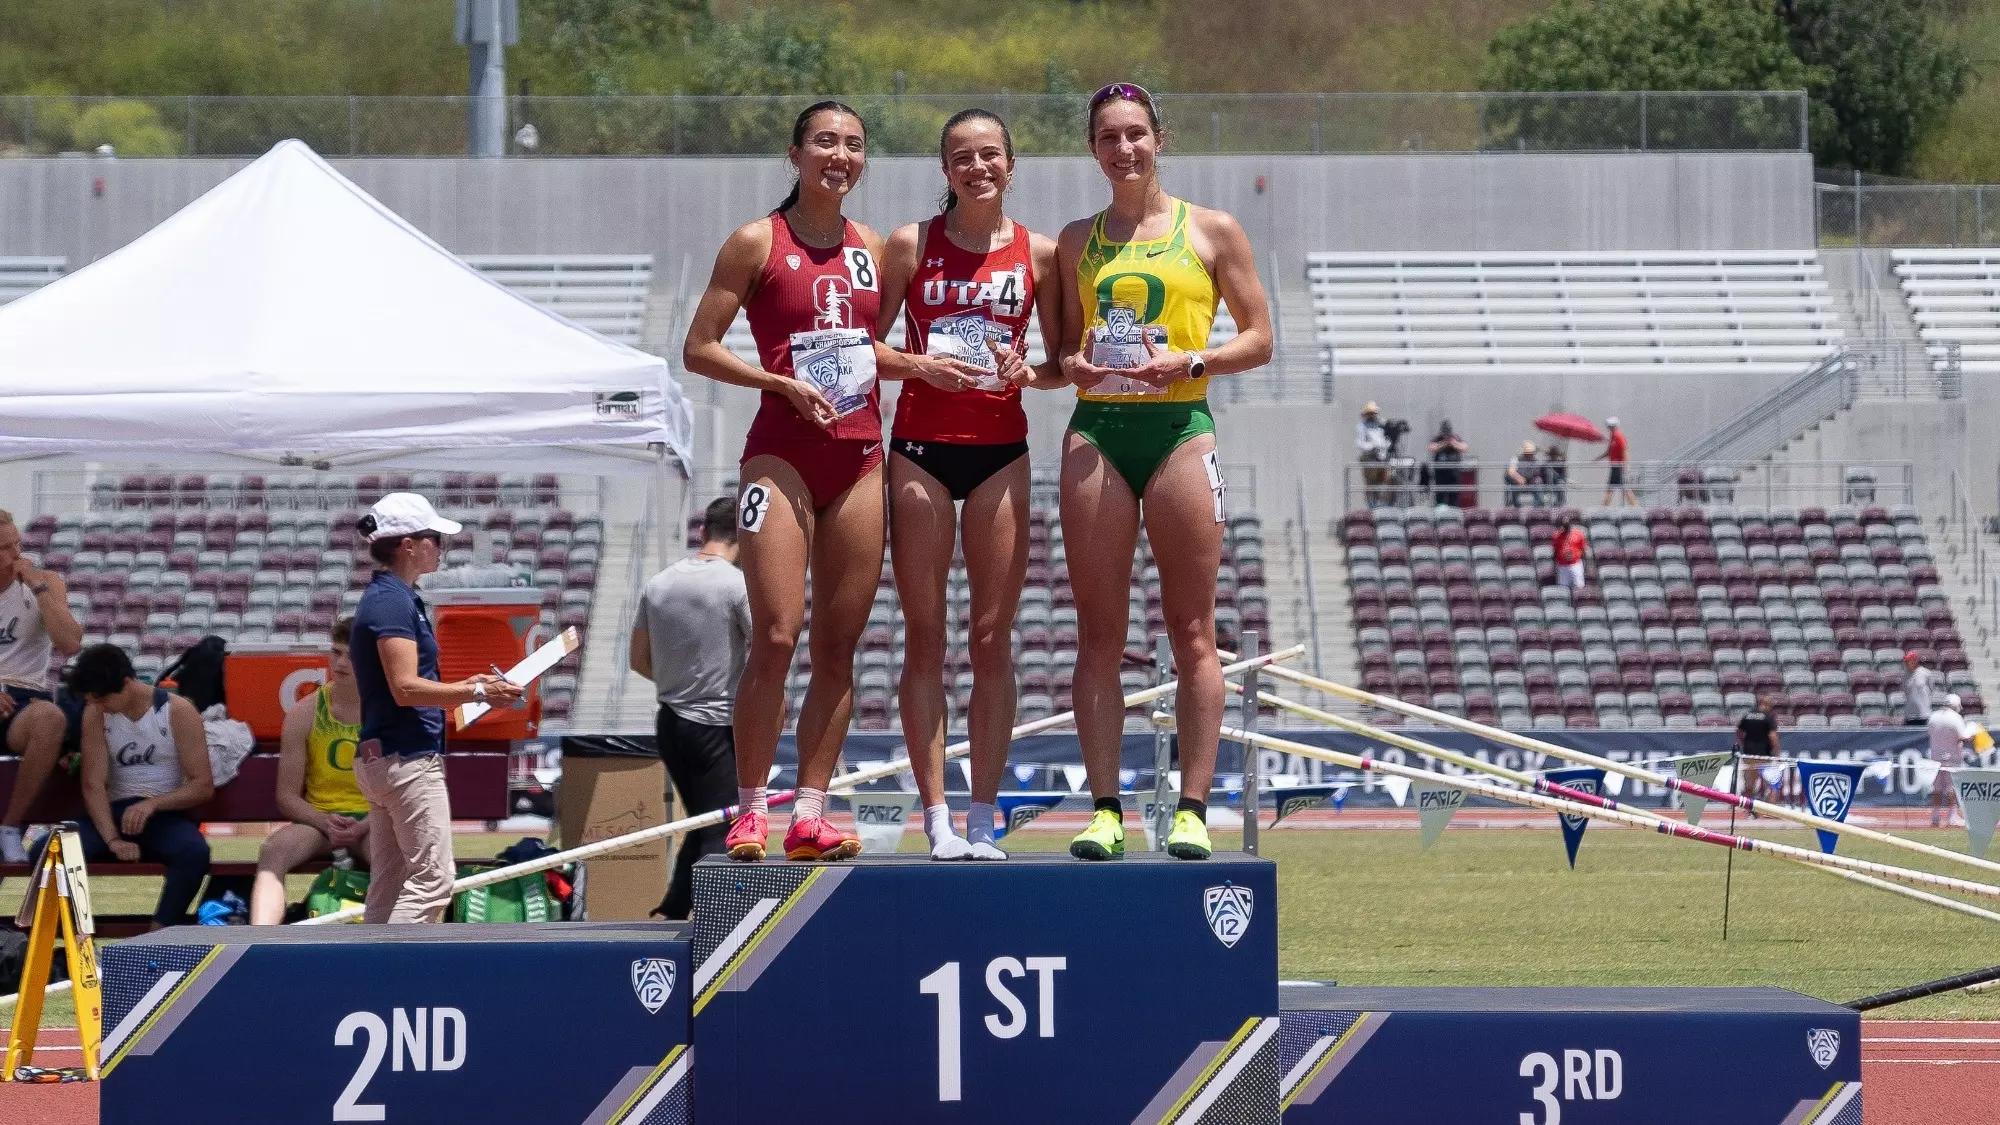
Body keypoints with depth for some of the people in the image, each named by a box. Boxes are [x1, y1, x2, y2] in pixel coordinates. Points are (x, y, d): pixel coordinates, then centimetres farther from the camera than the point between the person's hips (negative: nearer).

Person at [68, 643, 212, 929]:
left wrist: (152, 804, -24)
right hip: (116, 812, 3)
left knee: (194, 851, -39)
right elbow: (94, 784, -6)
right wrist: (112, 839, -22)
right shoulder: (95, 715, 2)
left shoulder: (178, 712, -6)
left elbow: (203, 786, -8)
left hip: (166, 814, -3)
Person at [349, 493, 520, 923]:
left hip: (380, 757, 10)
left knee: (388, 887, 9)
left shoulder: (389, 597, 17)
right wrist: (477, 693, -17)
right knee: (432, 879, -12)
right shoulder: (392, 602, -13)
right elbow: (406, 689, -21)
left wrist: (465, 686, 18)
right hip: (409, 758, -10)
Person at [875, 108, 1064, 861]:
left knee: (992, 638, 0)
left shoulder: (1038, 255, 5)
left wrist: (1028, 374, -11)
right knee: (924, 637, -2)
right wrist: (919, 365, -13)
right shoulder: (911, 246, 3)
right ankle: (936, 818, -1)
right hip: (921, 446, -1)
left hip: (1000, 451, 1)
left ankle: (983, 818, 4)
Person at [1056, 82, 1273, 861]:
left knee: (1192, 633, -3)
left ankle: (1193, 809, -2)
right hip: (1096, 431, 3)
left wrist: (1189, 362, -11)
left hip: (1179, 430, -3)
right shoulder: (1078, 241, 14)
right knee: (1098, 633, 0)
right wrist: (1073, 363, -2)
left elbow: (1259, 339, 5)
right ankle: (1105, 809, 2)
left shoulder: (1211, 232, 5)